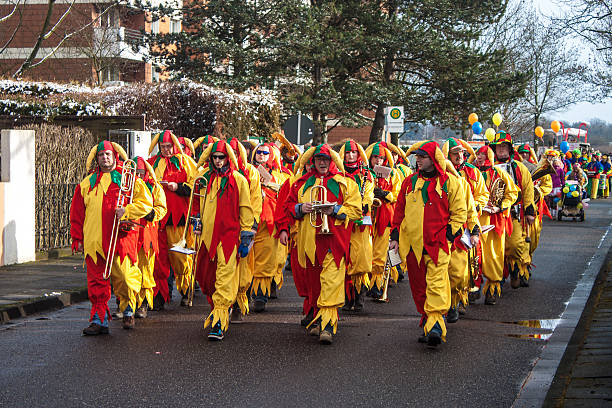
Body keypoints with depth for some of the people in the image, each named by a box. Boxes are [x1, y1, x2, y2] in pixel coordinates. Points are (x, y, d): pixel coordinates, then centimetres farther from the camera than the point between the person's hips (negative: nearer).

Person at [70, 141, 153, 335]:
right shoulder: (87, 183, 17)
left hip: (120, 237, -3)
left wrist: (127, 210, -13)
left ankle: (128, 310, 20)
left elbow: (146, 202, 3)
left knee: (124, 277, -4)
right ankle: (99, 319, 4)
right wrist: (77, 238, 12)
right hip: (93, 242, 3)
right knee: (97, 282, 0)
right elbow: (76, 213, 18)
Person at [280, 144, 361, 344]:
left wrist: (335, 210, -12)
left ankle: (327, 325, -18)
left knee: (331, 281, -14)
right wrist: (300, 208, -1)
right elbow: (288, 205, 21)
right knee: (313, 281, 7)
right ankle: (318, 317, 20)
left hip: (334, 239, -4)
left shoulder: (345, 183, 7)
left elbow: (355, 210, 4)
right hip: (309, 240, 4)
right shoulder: (303, 183, 17)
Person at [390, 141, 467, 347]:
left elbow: (459, 212, 3)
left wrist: (449, 234, -6)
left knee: (436, 283, -14)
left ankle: (434, 327, -19)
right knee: (419, 287, 8)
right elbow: (399, 212, 18)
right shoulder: (410, 182, 13)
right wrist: (395, 237, 12)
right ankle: (428, 321, 20)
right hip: (413, 244, 5)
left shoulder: (449, 182, 1)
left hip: (438, 244, -5)